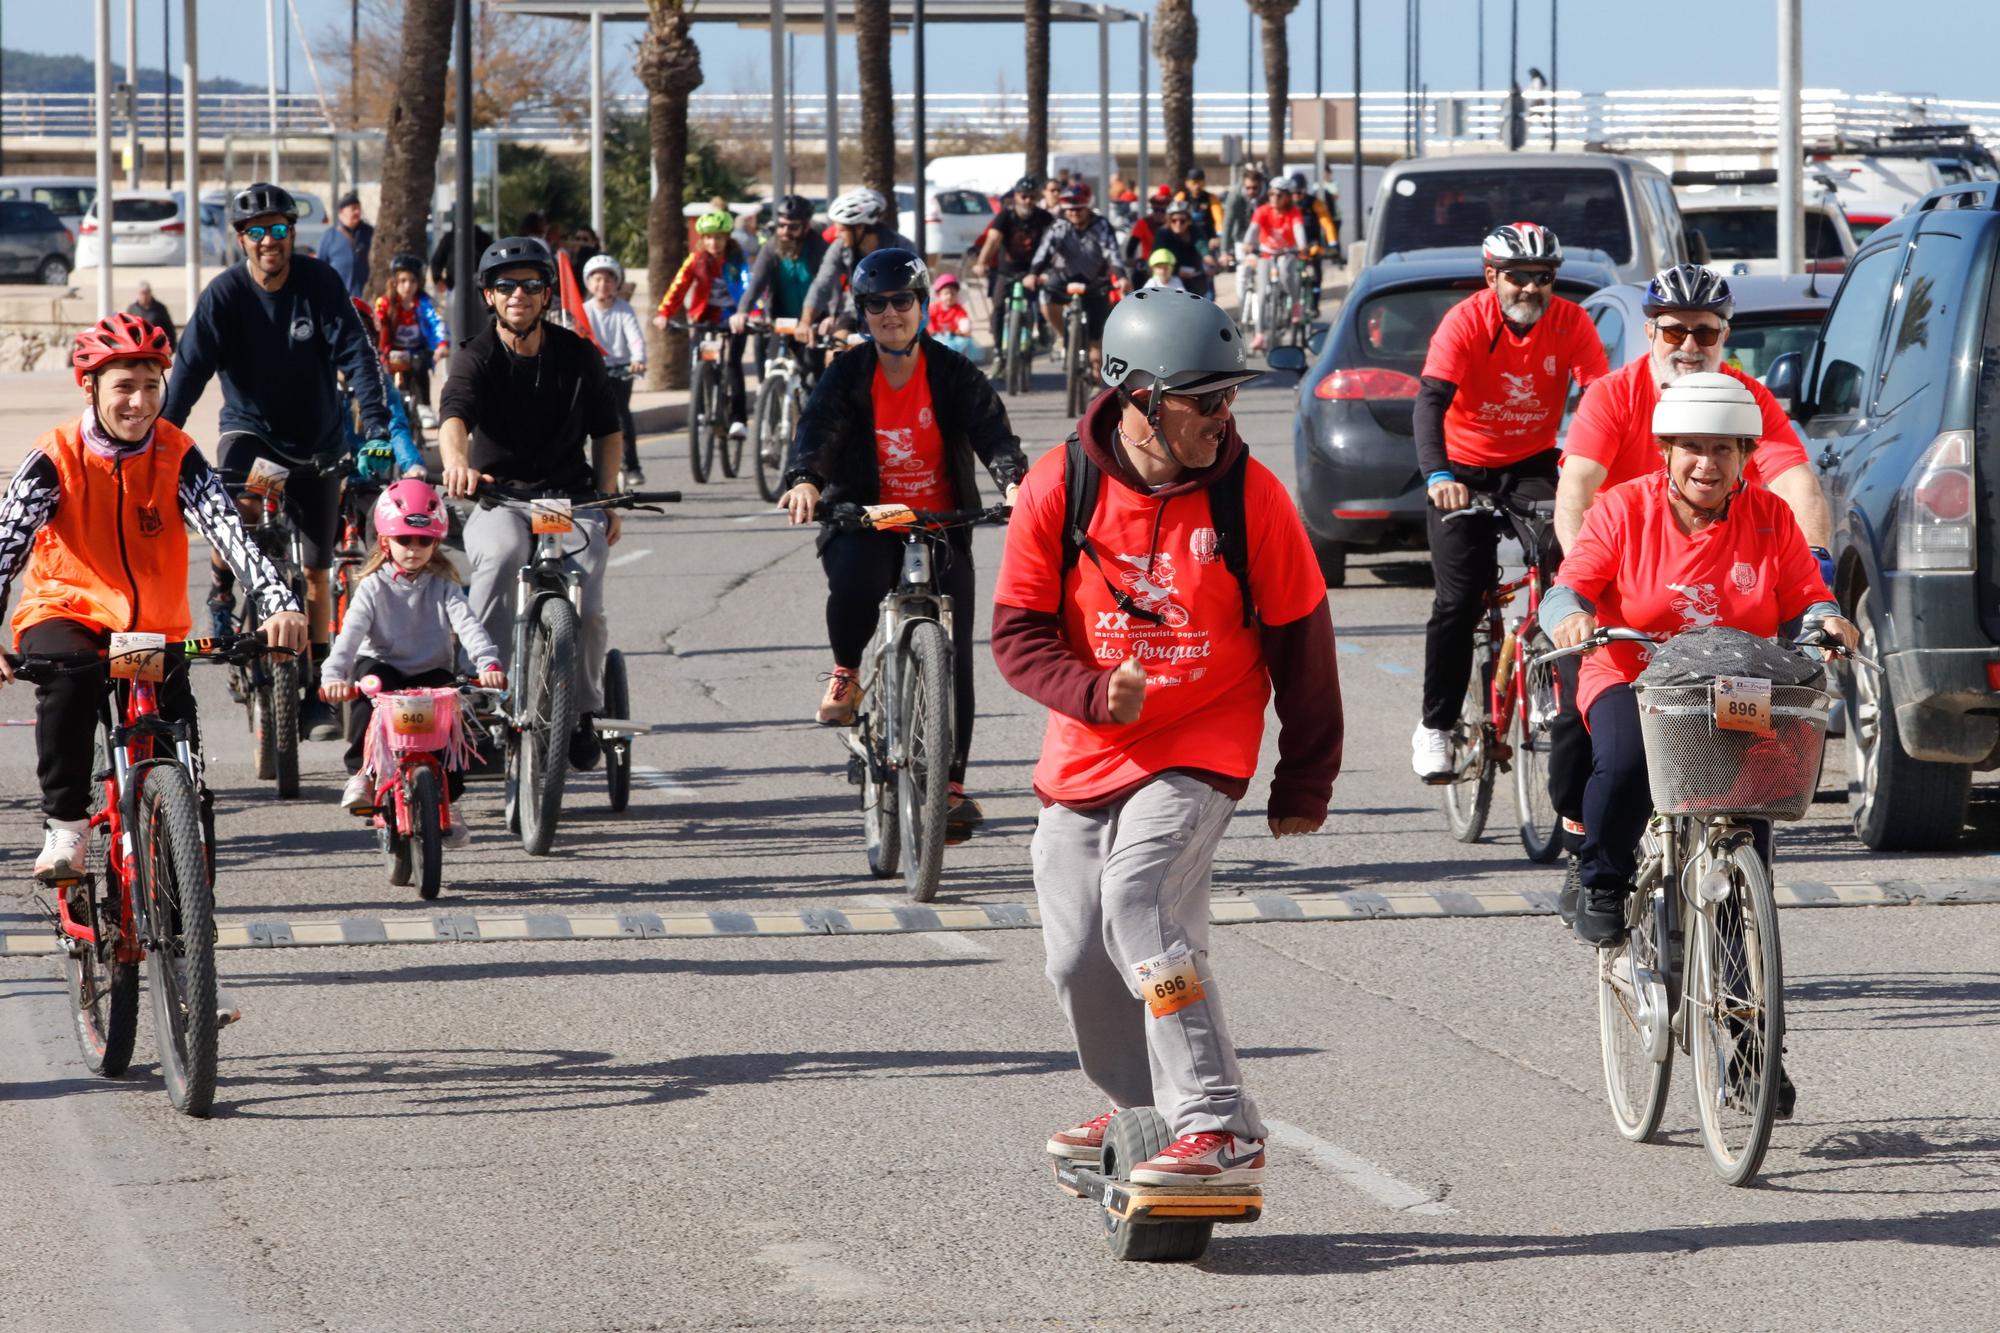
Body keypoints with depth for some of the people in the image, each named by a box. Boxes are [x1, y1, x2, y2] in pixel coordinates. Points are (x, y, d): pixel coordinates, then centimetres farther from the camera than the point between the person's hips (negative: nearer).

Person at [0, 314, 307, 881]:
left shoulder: (177, 456, -7)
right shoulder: (55, 459, -12)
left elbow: (229, 530, -19)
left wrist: (279, 604, -36)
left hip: (154, 629, 3)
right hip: (66, 615, -3)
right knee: (68, 679, -35)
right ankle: (63, 825, -22)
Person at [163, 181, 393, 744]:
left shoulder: (320, 284, -14)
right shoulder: (224, 294, -14)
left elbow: (357, 356, -19)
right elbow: (190, 369, -19)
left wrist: (377, 429, -31)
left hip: (316, 440, 1)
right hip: (250, 427, -1)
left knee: (316, 572, 4)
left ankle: (314, 696, 13)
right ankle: (223, 590, -6)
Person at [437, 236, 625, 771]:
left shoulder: (579, 356, 2)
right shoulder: (476, 359, -7)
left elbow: (606, 430, 14)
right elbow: (454, 417, -27)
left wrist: (608, 500, 4)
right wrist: (457, 461, -49)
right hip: (498, 498, -2)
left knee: (586, 608, -20)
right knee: (501, 555, -37)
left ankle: (584, 710, 7)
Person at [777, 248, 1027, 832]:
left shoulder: (953, 373, -1)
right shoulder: (847, 375, -1)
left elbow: (991, 429, -15)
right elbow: (819, 428, -17)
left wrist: (1013, 480, -37)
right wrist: (804, 481, -40)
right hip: (864, 522, -1)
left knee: (951, 653, -8)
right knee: (854, 581, -35)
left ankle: (952, 784, -1)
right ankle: (845, 675, -4)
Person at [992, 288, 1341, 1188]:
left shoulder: (1248, 494, -10)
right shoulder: (1060, 488, -7)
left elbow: (1300, 640, 0)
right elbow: (1018, 633, -4)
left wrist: (1305, 783, 6)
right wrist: (1094, 693, -24)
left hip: (1197, 752, -4)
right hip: (1082, 758, 4)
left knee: (1140, 904, -27)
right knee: (1079, 962, 9)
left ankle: (1221, 1132, -28)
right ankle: (1143, 1110, 36)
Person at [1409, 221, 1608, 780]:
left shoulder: (1570, 323, -14)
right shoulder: (1465, 322, -21)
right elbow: (1430, 402, -31)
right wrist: (1437, 475, -48)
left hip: (1532, 463, 2)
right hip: (1464, 469, -2)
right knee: (1459, 599, -10)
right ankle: (1435, 725, 4)